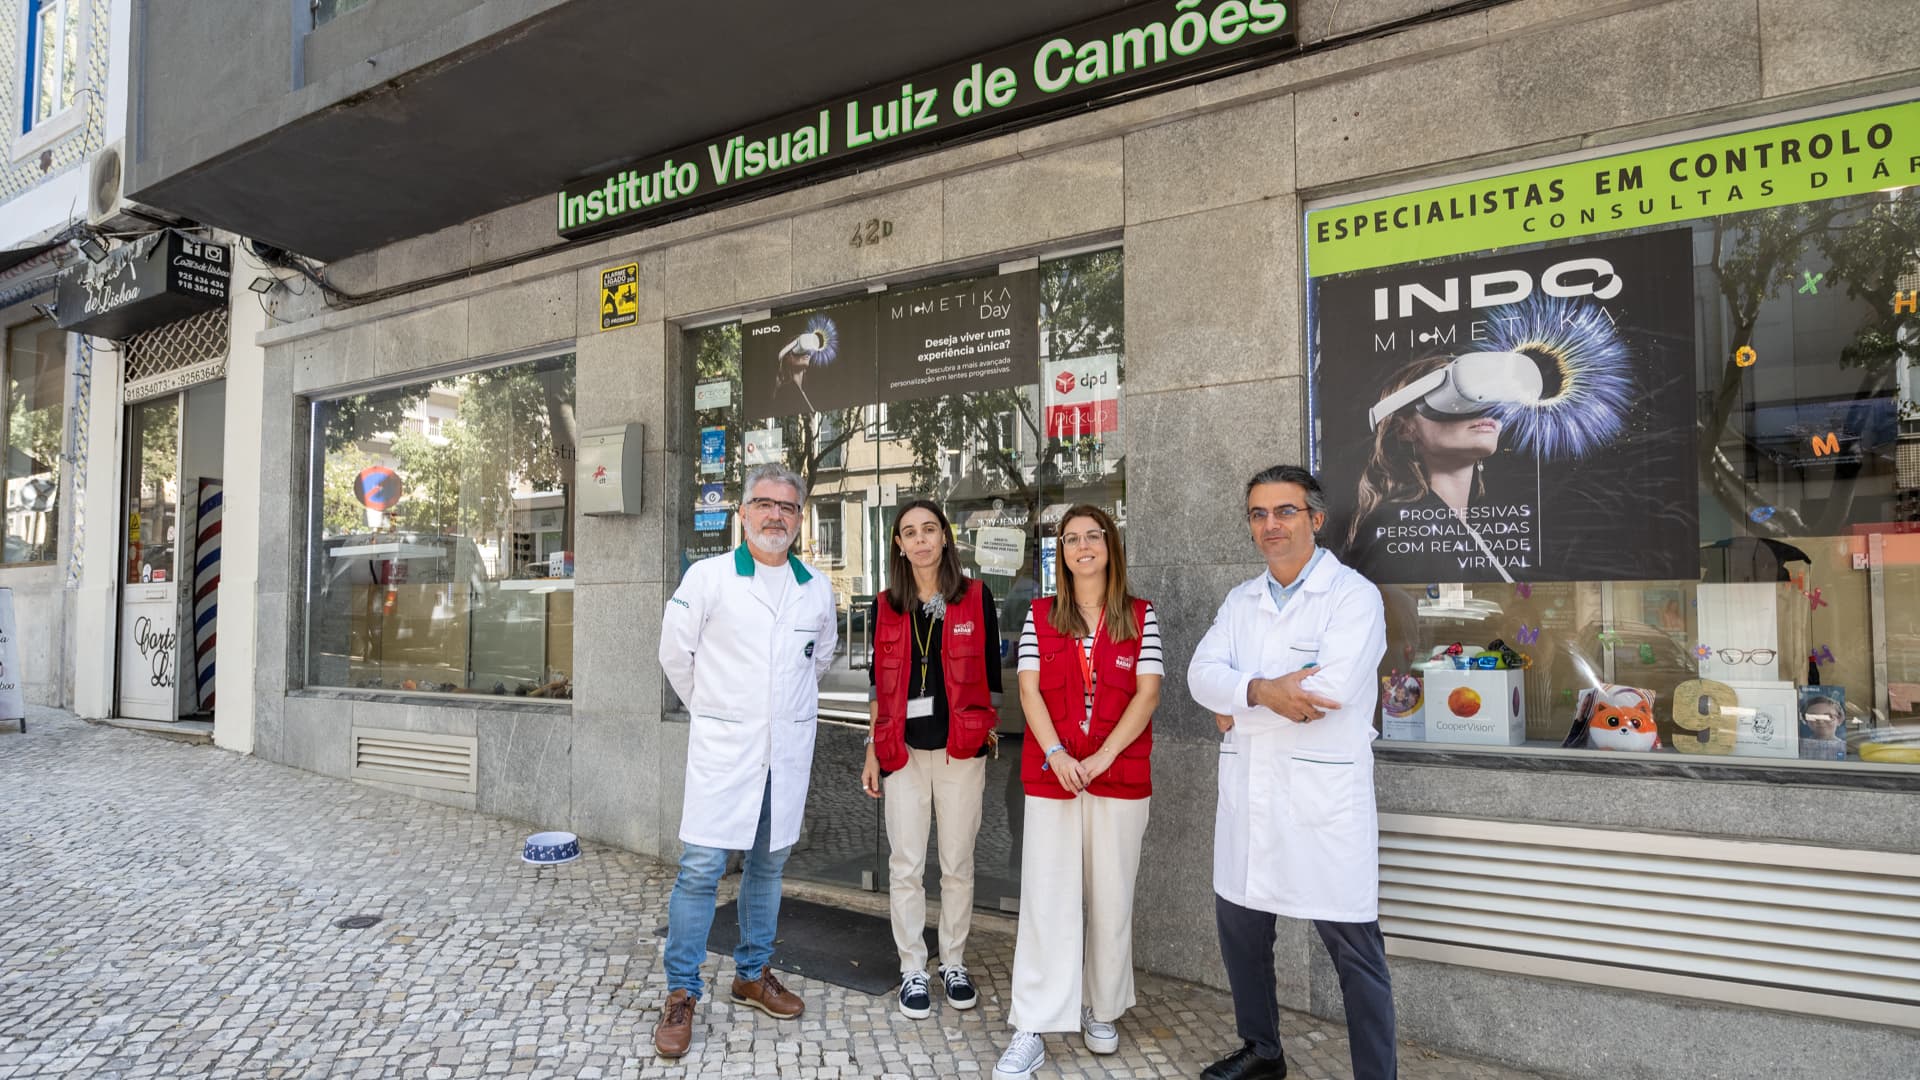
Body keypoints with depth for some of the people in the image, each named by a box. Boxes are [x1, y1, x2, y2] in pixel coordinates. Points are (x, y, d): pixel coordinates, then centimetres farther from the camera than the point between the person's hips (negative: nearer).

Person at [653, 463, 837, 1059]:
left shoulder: (817, 587, 5)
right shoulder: (708, 576, -7)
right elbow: (675, 653, 1)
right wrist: (712, 708, 8)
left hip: (789, 748, 4)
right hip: (722, 746, -4)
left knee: (768, 863, 14)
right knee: (700, 868, -3)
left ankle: (753, 975, 30)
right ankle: (681, 993, 11)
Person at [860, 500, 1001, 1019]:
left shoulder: (975, 598, 0)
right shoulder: (886, 607, 6)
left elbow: (989, 675, 4)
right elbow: (879, 683, 10)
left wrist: (986, 734, 2)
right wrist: (873, 749, 8)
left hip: (960, 749, -1)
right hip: (903, 751, 1)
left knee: (957, 865, 9)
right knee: (905, 868, 5)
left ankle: (953, 965, 25)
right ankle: (913, 971, 18)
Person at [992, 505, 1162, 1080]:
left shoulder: (1140, 616, 3)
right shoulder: (1040, 615, 5)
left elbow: (1147, 692, -5)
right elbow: (1029, 689, -1)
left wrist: (1101, 758, -15)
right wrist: (1056, 755, -16)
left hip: (1120, 774, 0)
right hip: (1050, 773, 0)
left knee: (1111, 897, 9)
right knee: (1046, 898, 0)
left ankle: (1100, 1010, 28)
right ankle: (1032, 1030, 6)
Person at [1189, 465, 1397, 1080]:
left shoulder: (1353, 595, -7)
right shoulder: (1240, 601, 11)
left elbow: (1334, 688, -21)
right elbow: (1202, 673, -2)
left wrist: (1238, 710, -11)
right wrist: (1261, 690, -22)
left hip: (1324, 798, -6)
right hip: (1246, 795, 6)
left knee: (1354, 948, 3)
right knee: (1239, 924, 17)